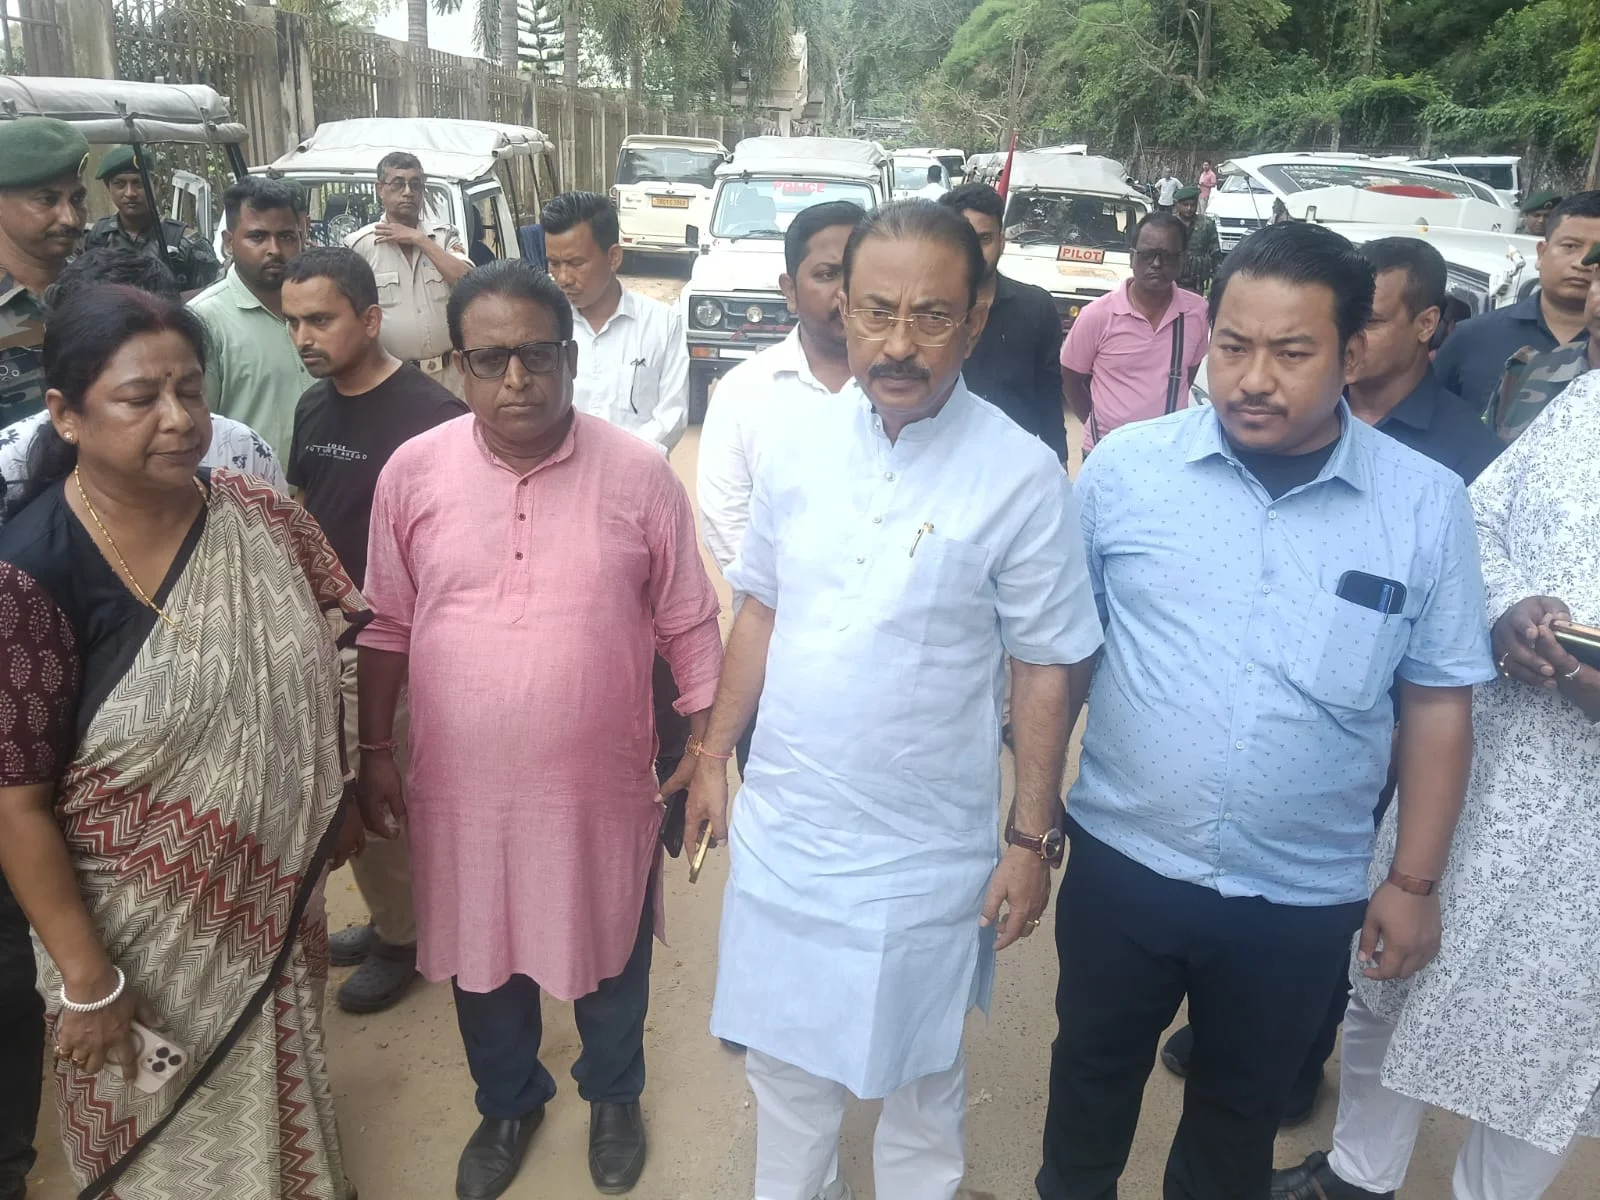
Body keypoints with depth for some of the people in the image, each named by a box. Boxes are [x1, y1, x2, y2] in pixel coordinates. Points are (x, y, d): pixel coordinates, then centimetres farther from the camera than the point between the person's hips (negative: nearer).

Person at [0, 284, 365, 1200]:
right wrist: (85, 976, -15)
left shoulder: (261, 516, -9)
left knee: (280, 1096, 27)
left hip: (277, 892, 4)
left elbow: (311, 679, 5)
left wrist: (339, 800, 10)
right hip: (144, 927, -4)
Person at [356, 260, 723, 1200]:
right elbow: (387, 626, 2)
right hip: (465, 788, 2)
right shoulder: (413, 473, -8)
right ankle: (509, 1102, 50)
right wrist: (376, 750, 5)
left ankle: (614, 1094, 50)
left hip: (603, 785, -1)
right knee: (484, 962, 22)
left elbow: (689, 624, -4)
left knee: (611, 956, 20)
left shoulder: (640, 474, -12)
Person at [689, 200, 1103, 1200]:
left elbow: (1047, 667, -9)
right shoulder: (798, 448, -3)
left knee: (919, 1072, 19)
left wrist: (1032, 839, -7)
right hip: (782, 827, 4)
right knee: (784, 1052, 23)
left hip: (924, 853, -3)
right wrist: (715, 753, 8)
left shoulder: (1021, 477, -16)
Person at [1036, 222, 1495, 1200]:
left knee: (1244, 1103, 23)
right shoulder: (1125, 467, -10)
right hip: (1122, 861, 0)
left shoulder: (1427, 505, -8)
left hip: (1303, 895, 0)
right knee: (1095, 1068, 22)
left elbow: (1439, 701, 0)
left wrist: (1416, 880, 2)